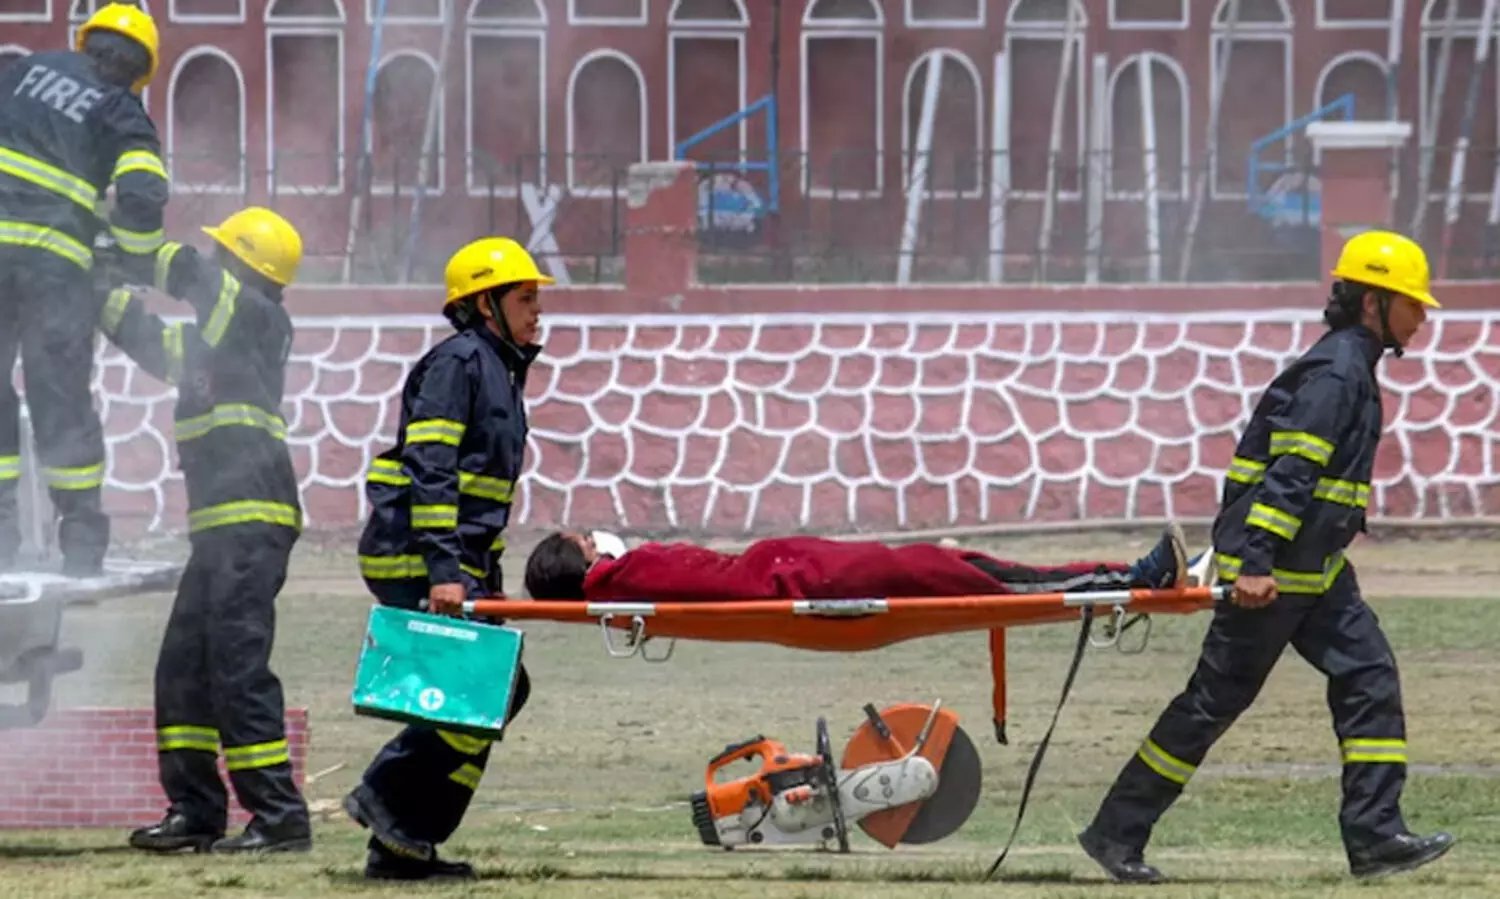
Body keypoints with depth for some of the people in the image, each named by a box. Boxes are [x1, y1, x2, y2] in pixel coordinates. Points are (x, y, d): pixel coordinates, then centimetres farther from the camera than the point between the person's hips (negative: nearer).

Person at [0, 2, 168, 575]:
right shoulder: (125, 118, 6)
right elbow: (140, 198, -7)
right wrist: (138, 263, 9)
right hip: (53, 258, -2)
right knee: (61, 398, 6)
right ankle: (82, 538, 9)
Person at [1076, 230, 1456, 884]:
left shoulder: (1350, 369, 15)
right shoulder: (1336, 373, -17)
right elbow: (1289, 471, -24)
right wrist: (1255, 566, -29)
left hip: (1315, 572, 10)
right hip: (1272, 570, -10)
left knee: (1368, 678, 2)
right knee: (1215, 699, -3)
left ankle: (1374, 836, -1)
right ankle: (1116, 833, 4)